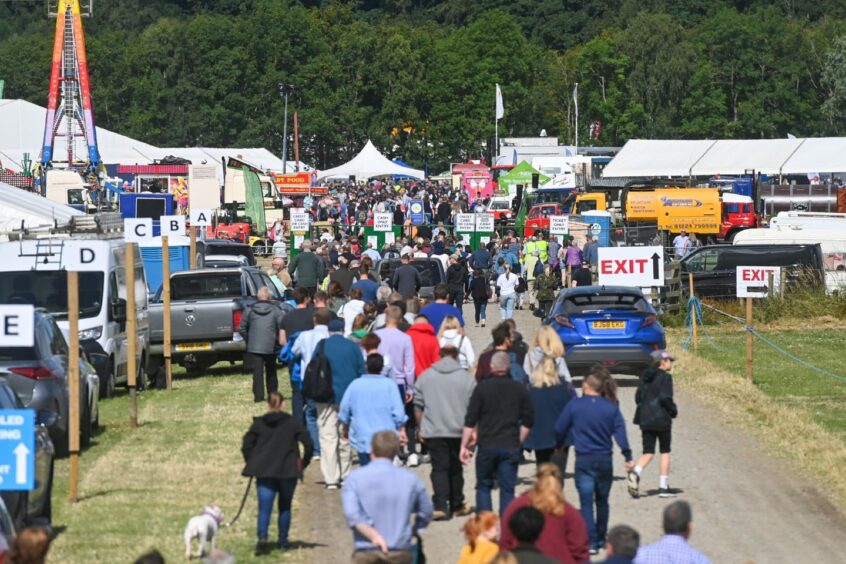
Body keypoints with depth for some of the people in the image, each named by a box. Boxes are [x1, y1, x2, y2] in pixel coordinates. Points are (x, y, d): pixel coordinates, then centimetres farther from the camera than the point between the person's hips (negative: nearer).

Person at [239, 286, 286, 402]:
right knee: (271, 372, 16)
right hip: (270, 347, 0)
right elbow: (282, 328, -9)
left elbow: (241, 328, 3)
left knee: (257, 372, 0)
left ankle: (259, 396, -7)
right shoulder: (276, 310, -3)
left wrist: (248, 340, 15)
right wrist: (278, 341, 5)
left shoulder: (250, 310, 1)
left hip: (254, 346, 0)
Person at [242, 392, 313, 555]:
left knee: (264, 507, -4)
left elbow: (246, 446, -1)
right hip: (288, 472, 0)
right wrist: (304, 463, 8)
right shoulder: (292, 423, 1)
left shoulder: (258, 424, 2)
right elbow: (308, 443, -4)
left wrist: (252, 464, 11)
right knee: (285, 507, 16)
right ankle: (283, 540, 18)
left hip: (264, 473, 0)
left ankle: (262, 537, -25)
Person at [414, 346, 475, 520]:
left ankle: (440, 507, -16)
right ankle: (456, 505, 23)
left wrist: (421, 428, 15)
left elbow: (418, 406, 7)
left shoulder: (425, 376, 4)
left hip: (433, 432, 0)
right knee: (456, 468, 14)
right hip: (458, 431, 0)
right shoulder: (466, 378, 1)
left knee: (439, 468, -2)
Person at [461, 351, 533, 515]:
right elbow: (528, 421, 6)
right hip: (511, 447, 1)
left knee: (483, 487, 11)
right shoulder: (520, 389, 4)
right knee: (507, 489, 5)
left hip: (487, 446, -1)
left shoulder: (482, 387, -4)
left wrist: (464, 446, 0)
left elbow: (470, 421, -5)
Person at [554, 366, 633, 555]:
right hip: (605, 460, 2)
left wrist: (559, 447, 21)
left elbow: (559, 429, 2)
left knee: (586, 502, -1)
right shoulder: (611, 408, -1)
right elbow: (620, 433, -7)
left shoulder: (574, 405, -4)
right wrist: (628, 457, -7)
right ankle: (601, 538, 28)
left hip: (583, 460, -2)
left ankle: (591, 542, -10)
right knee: (602, 501, 18)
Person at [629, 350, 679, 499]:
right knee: (665, 452, 8)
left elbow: (638, 397, 9)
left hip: (645, 418, 5)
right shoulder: (665, 377, -11)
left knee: (648, 452, 6)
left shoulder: (645, 377, 10)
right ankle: (663, 487, 8)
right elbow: (665, 397, -19)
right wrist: (674, 411, -3)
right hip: (662, 419, -5)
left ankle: (636, 472, -24)